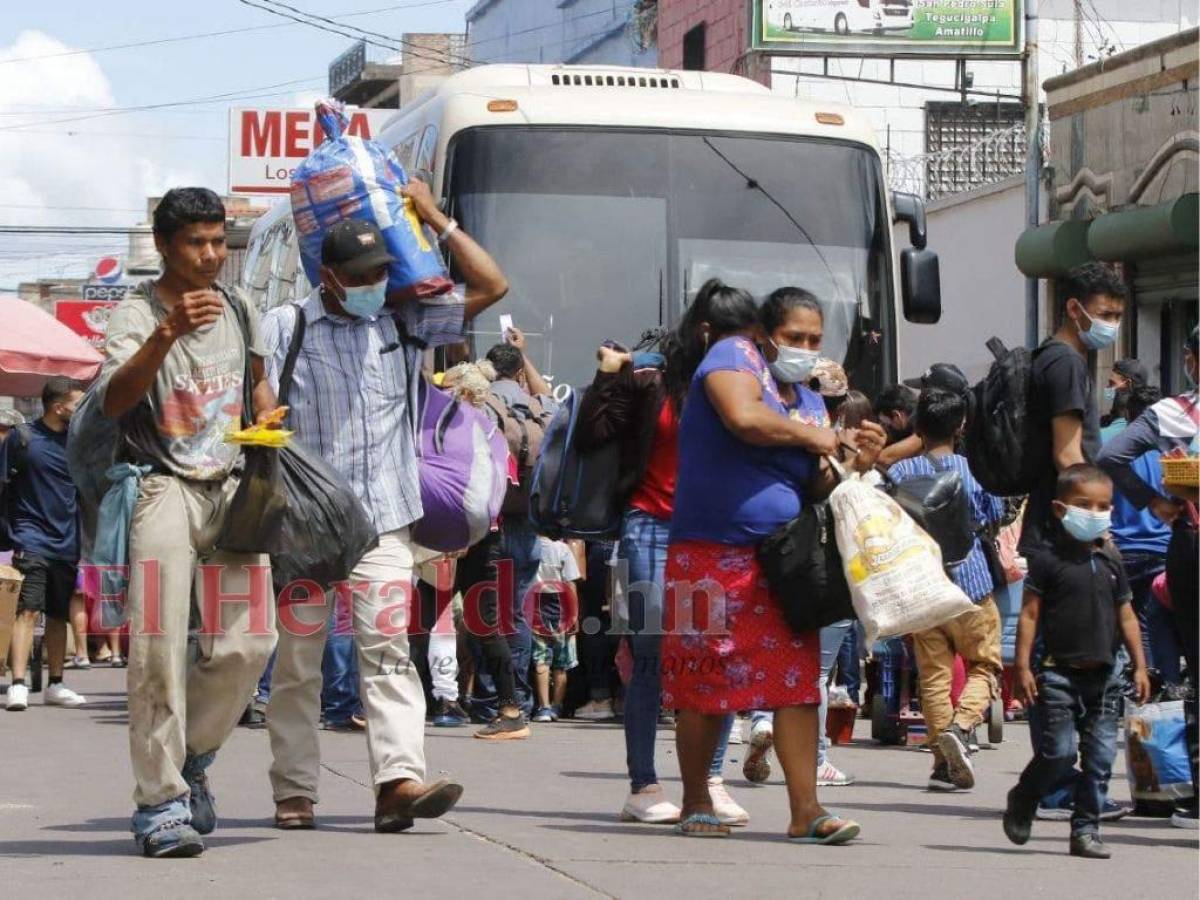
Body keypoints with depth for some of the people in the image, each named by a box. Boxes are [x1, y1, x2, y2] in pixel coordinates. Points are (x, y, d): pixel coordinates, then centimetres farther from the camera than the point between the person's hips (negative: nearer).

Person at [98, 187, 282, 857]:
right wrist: (167, 333, -37)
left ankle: (190, 761, 20)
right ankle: (161, 802, -5)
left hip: (234, 489, 5)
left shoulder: (240, 309, 12)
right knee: (161, 649, -11)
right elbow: (114, 400, -24)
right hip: (165, 492, -5)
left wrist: (269, 427, 10)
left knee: (248, 642, -3)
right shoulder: (138, 314, -7)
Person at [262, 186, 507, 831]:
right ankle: (293, 792, 9)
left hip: (383, 520, 2)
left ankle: (399, 779, -19)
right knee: (297, 660, 3)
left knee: (388, 650, -10)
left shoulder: (403, 324, 12)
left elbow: (491, 287, 12)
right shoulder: (285, 327, 3)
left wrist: (434, 218, 10)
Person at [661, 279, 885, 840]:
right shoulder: (734, 355, -3)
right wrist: (809, 437, -10)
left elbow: (818, 489, 19)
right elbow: (743, 418, -24)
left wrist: (855, 463, 0)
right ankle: (696, 804, 14)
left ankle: (805, 810, -3)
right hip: (713, 554, -6)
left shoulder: (809, 399, 18)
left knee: (797, 680, -3)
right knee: (708, 684, 0)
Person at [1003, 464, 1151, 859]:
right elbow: (1030, 614, -6)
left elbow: (1125, 615, 16)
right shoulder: (1049, 558, -5)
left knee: (1100, 756, 2)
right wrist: (1023, 667, -11)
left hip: (1103, 675, 5)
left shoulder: (1110, 560, 11)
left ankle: (1086, 829, 11)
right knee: (1059, 751, -8)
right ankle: (1021, 802, 18)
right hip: (1060, 673, -5)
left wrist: (1140, 666, 12)